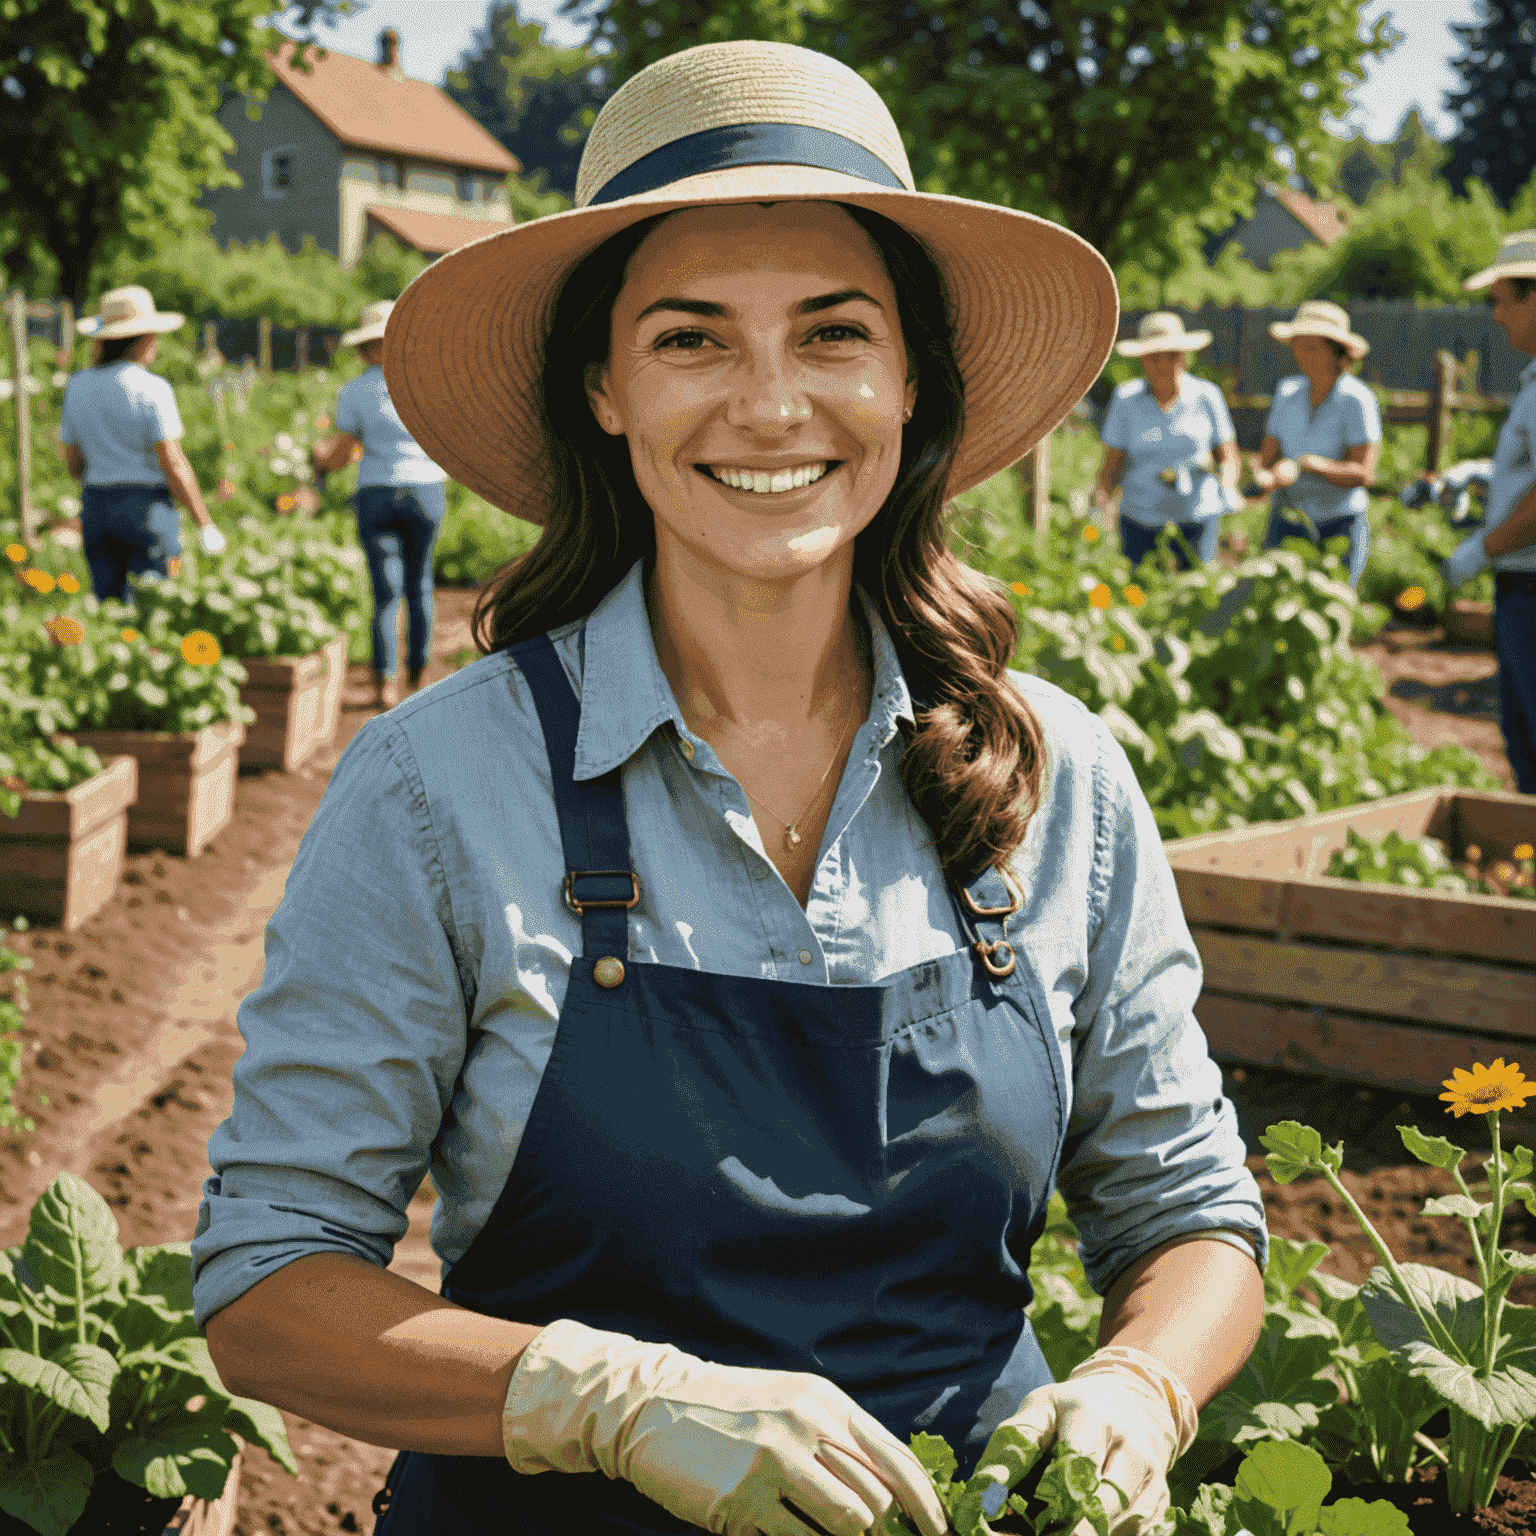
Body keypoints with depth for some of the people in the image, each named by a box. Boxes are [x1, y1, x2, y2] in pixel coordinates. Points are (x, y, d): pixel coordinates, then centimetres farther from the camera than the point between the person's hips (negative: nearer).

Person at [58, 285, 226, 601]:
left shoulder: (77, 386, 6)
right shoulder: (152, 389, -12)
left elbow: (72, 462, 11)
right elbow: (172, 463, -15)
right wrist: (205, 524, -8)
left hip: (94, 511, 6)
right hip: (147, 512, -6)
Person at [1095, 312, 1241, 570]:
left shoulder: (1206, 396, 0)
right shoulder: (1125, 399, 1)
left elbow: (1228, 458, 7)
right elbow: (1112, 464, 4)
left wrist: (1227, 487, -13)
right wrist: (1101, 493, -15)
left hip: (1197, 519, 0)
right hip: (1141, 521, 0)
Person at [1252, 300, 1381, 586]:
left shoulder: (1358, 399, -11)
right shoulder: (1287, 392, 4)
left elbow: (1363, 474, -17)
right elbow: (1267, 458, 3)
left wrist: (1303, 463, -30)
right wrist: (1265, 477, -22)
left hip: (1340, 526, -4)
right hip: (1286, 522, 4)